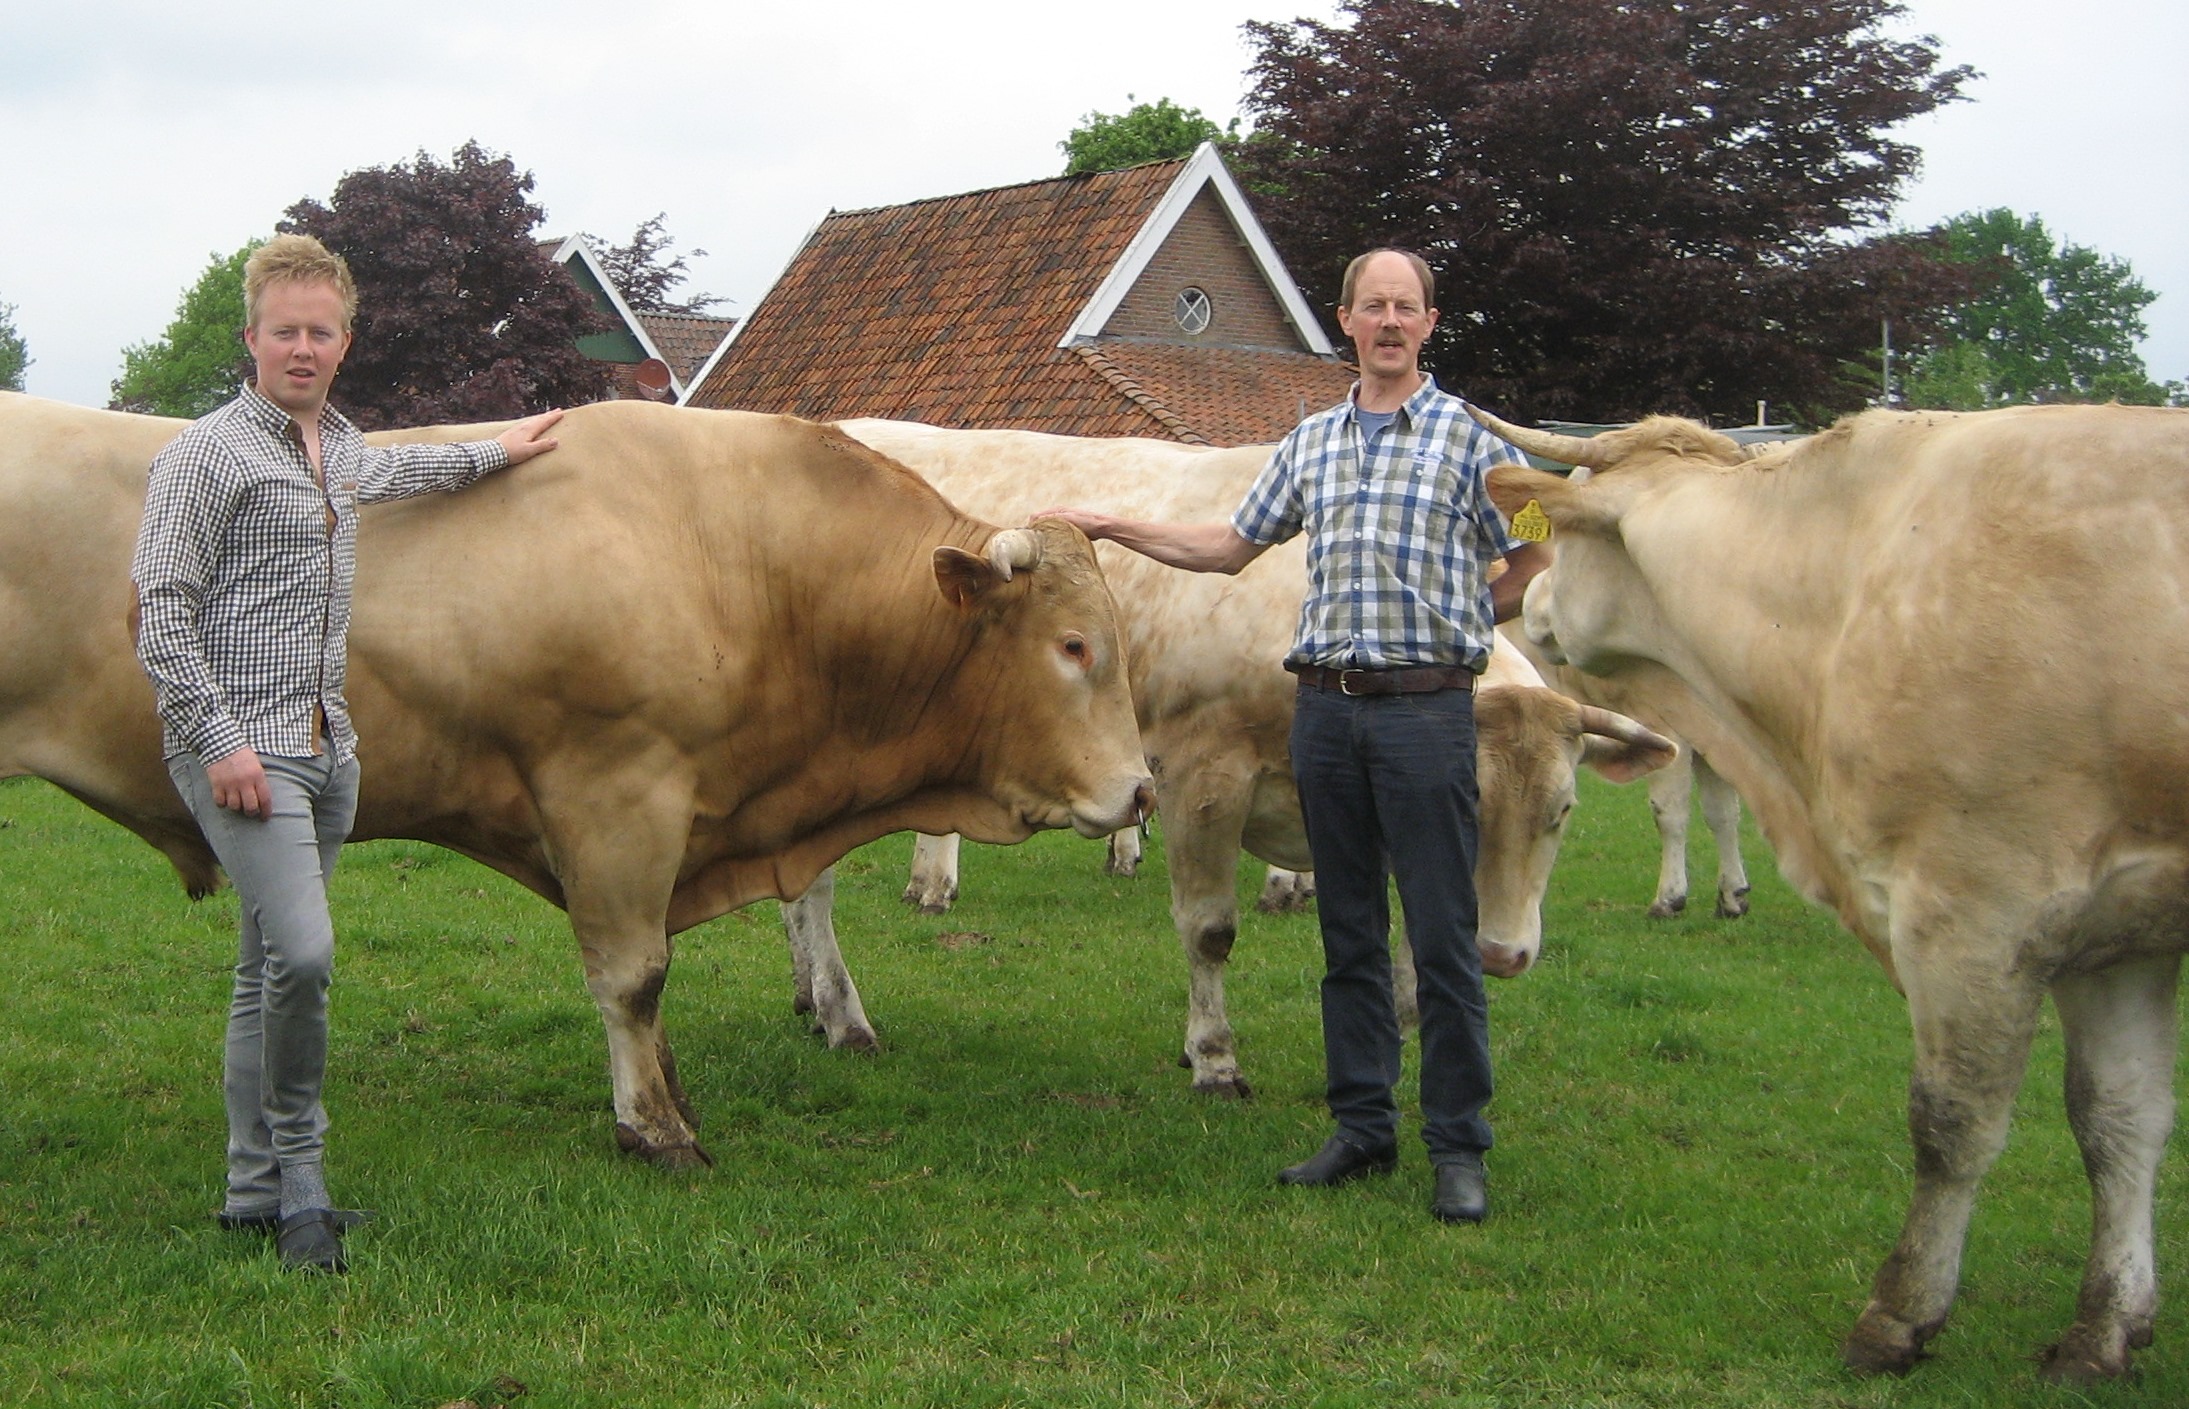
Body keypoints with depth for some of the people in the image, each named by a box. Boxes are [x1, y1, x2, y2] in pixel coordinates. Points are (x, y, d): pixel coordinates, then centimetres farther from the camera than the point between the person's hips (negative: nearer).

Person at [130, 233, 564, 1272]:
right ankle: (298, 1170, -4)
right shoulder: (207, 456, -8)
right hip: (236, 744, -8)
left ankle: (257, 1194, 17)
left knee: (271, 971, 11)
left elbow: (388, 473, 42)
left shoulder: (341, 447, 16)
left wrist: (494, 452, 50)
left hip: (326, 747, 8)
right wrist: (220, 742, -18)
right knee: (302, 952, -20)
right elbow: (161, 614, -11)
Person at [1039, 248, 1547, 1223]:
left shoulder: (1468, 436, 1)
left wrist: (1461, 618, 1)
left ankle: (1458, 1148, 5)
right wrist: (1113, 529, 17)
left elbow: (1536, 560, 6)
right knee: (1349, 934, 10)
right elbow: (1233, 547, 21)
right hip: (1325, 703, 5)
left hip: (1426, 703, -4)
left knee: (1442, 939, -3)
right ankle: (1362, 1128, 20)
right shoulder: (1309, 441, 14)